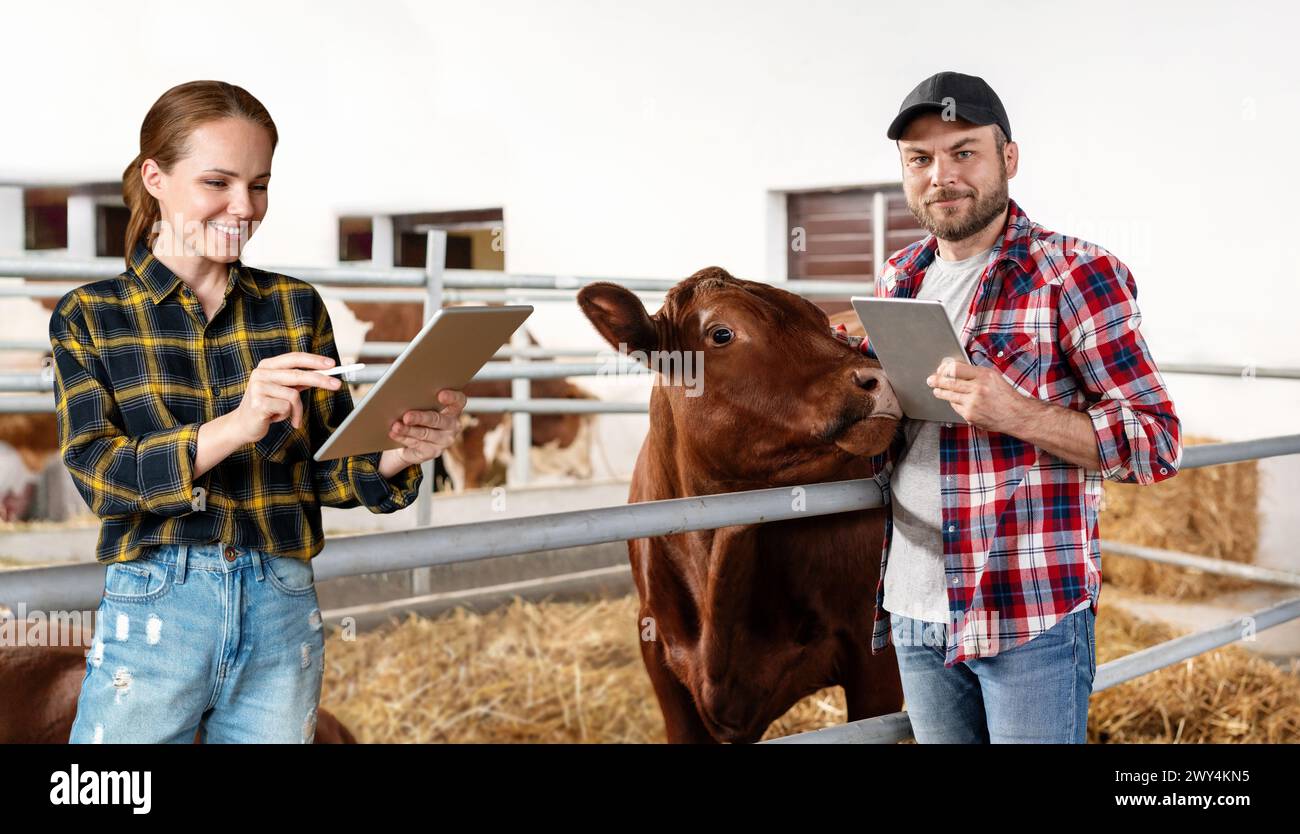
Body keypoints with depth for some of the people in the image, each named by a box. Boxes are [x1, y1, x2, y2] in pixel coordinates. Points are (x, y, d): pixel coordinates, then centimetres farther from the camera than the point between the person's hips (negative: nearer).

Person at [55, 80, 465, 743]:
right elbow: (97, 475, -11)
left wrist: (402, 452, -16)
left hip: (284, 617, 2)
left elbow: (325, 471, 7)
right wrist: (235, 426, -27)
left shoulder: (295, 307, 8)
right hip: (154, 614, -2)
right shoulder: (89, 315, 2)